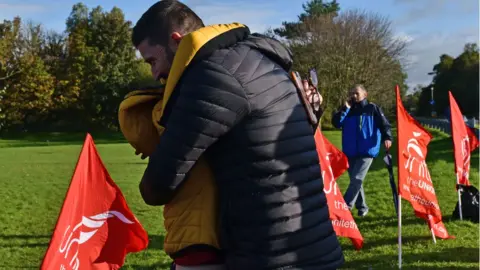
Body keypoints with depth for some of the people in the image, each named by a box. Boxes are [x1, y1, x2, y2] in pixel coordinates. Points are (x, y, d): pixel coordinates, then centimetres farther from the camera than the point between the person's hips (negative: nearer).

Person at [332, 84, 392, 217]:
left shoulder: (373, 108, 2)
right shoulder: (348, 110, 10)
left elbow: (385, 124, -3)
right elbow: (336, 123, -2)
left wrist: (387, 137, -21)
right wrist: (345, 109, -9)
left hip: (367, 151, -4)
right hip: (350, 152, 4)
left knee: (357, 179, -14)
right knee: (355, 180, 11)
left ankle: (345, 205, -9)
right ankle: (362, 207, 24)